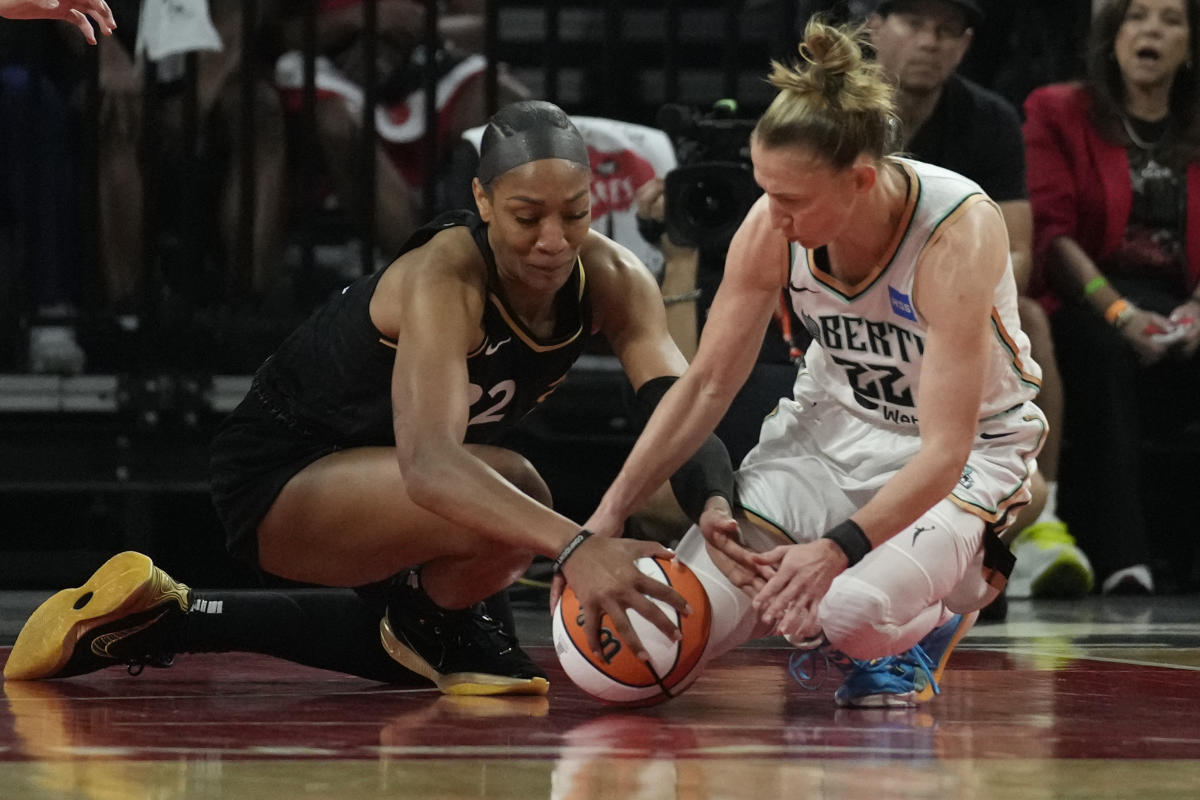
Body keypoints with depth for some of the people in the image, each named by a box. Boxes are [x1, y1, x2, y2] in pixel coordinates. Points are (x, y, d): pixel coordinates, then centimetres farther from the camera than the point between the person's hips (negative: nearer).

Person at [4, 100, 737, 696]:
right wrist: (574, 546, -65)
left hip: (366, 473, 8)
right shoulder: (444, 277, -36)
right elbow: (428, 464, -51)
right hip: (280, 478, -8)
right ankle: (438, 620, -1)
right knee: (508, 491, -35)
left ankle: (158, 621, 34)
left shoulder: (611, 280, -18)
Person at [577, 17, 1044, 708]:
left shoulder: (959, 230, -30)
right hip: (832, 427, 5)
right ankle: (814, 610, 18)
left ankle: (962, 588, 1)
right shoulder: (774, 227, -16)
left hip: (967, 455, -5)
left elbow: (943, 452, -32)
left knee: (858, 613, -34)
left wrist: (835, 549, -43)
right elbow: (706, 385, -2)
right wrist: (609, 517, -7)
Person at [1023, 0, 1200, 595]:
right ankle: (1119, 561, -47)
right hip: (1085, 305, -3)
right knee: (1103, 348, -38)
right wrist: (1118, 311, -19)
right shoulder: (1058, 113, 12)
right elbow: (1050, 230, -2)